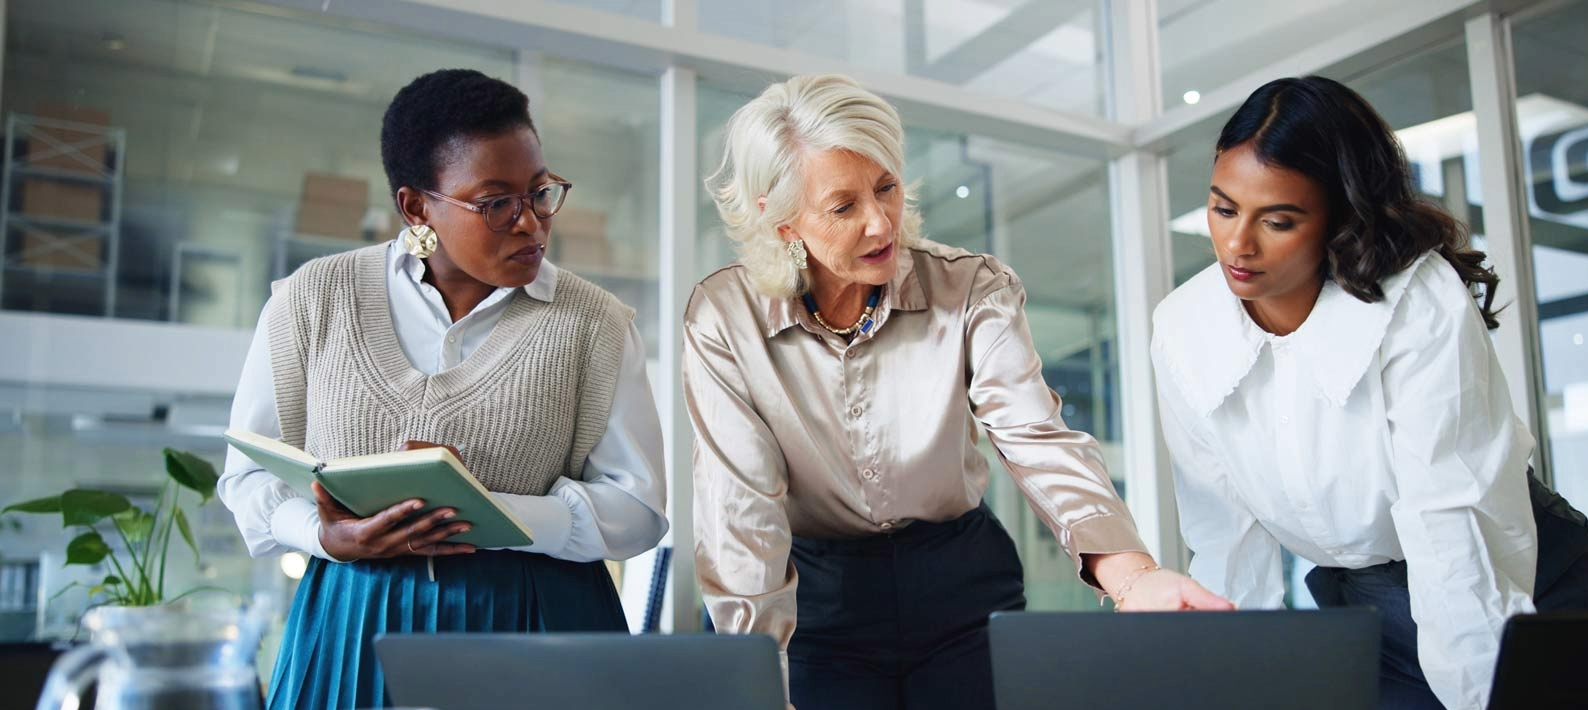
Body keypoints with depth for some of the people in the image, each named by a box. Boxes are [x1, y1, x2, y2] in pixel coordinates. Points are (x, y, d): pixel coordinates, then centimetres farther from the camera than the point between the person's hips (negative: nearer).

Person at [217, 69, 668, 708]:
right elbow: (250, 473, 6)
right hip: (352, 629, 1)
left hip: (534, 630, 0)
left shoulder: (594, 324, -4)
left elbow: (637, 508, -7)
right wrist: (327, 535, -14)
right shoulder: (311, 300, 0)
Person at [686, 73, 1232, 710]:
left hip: (962, 591, 1)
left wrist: (1130, 574, -37)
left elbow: (1037, 439, -20)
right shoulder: (723, 318, -13)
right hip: (818, 604, -1)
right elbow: (740, 503, -16)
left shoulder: (973, 289, -10)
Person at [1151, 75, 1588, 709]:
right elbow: (1225, 538, -6)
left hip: (1514, 586, -2)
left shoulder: (1423, 305, -22)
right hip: (1346, 598, 3)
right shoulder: (1181, 332, -12)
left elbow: (1452, 531, -25)